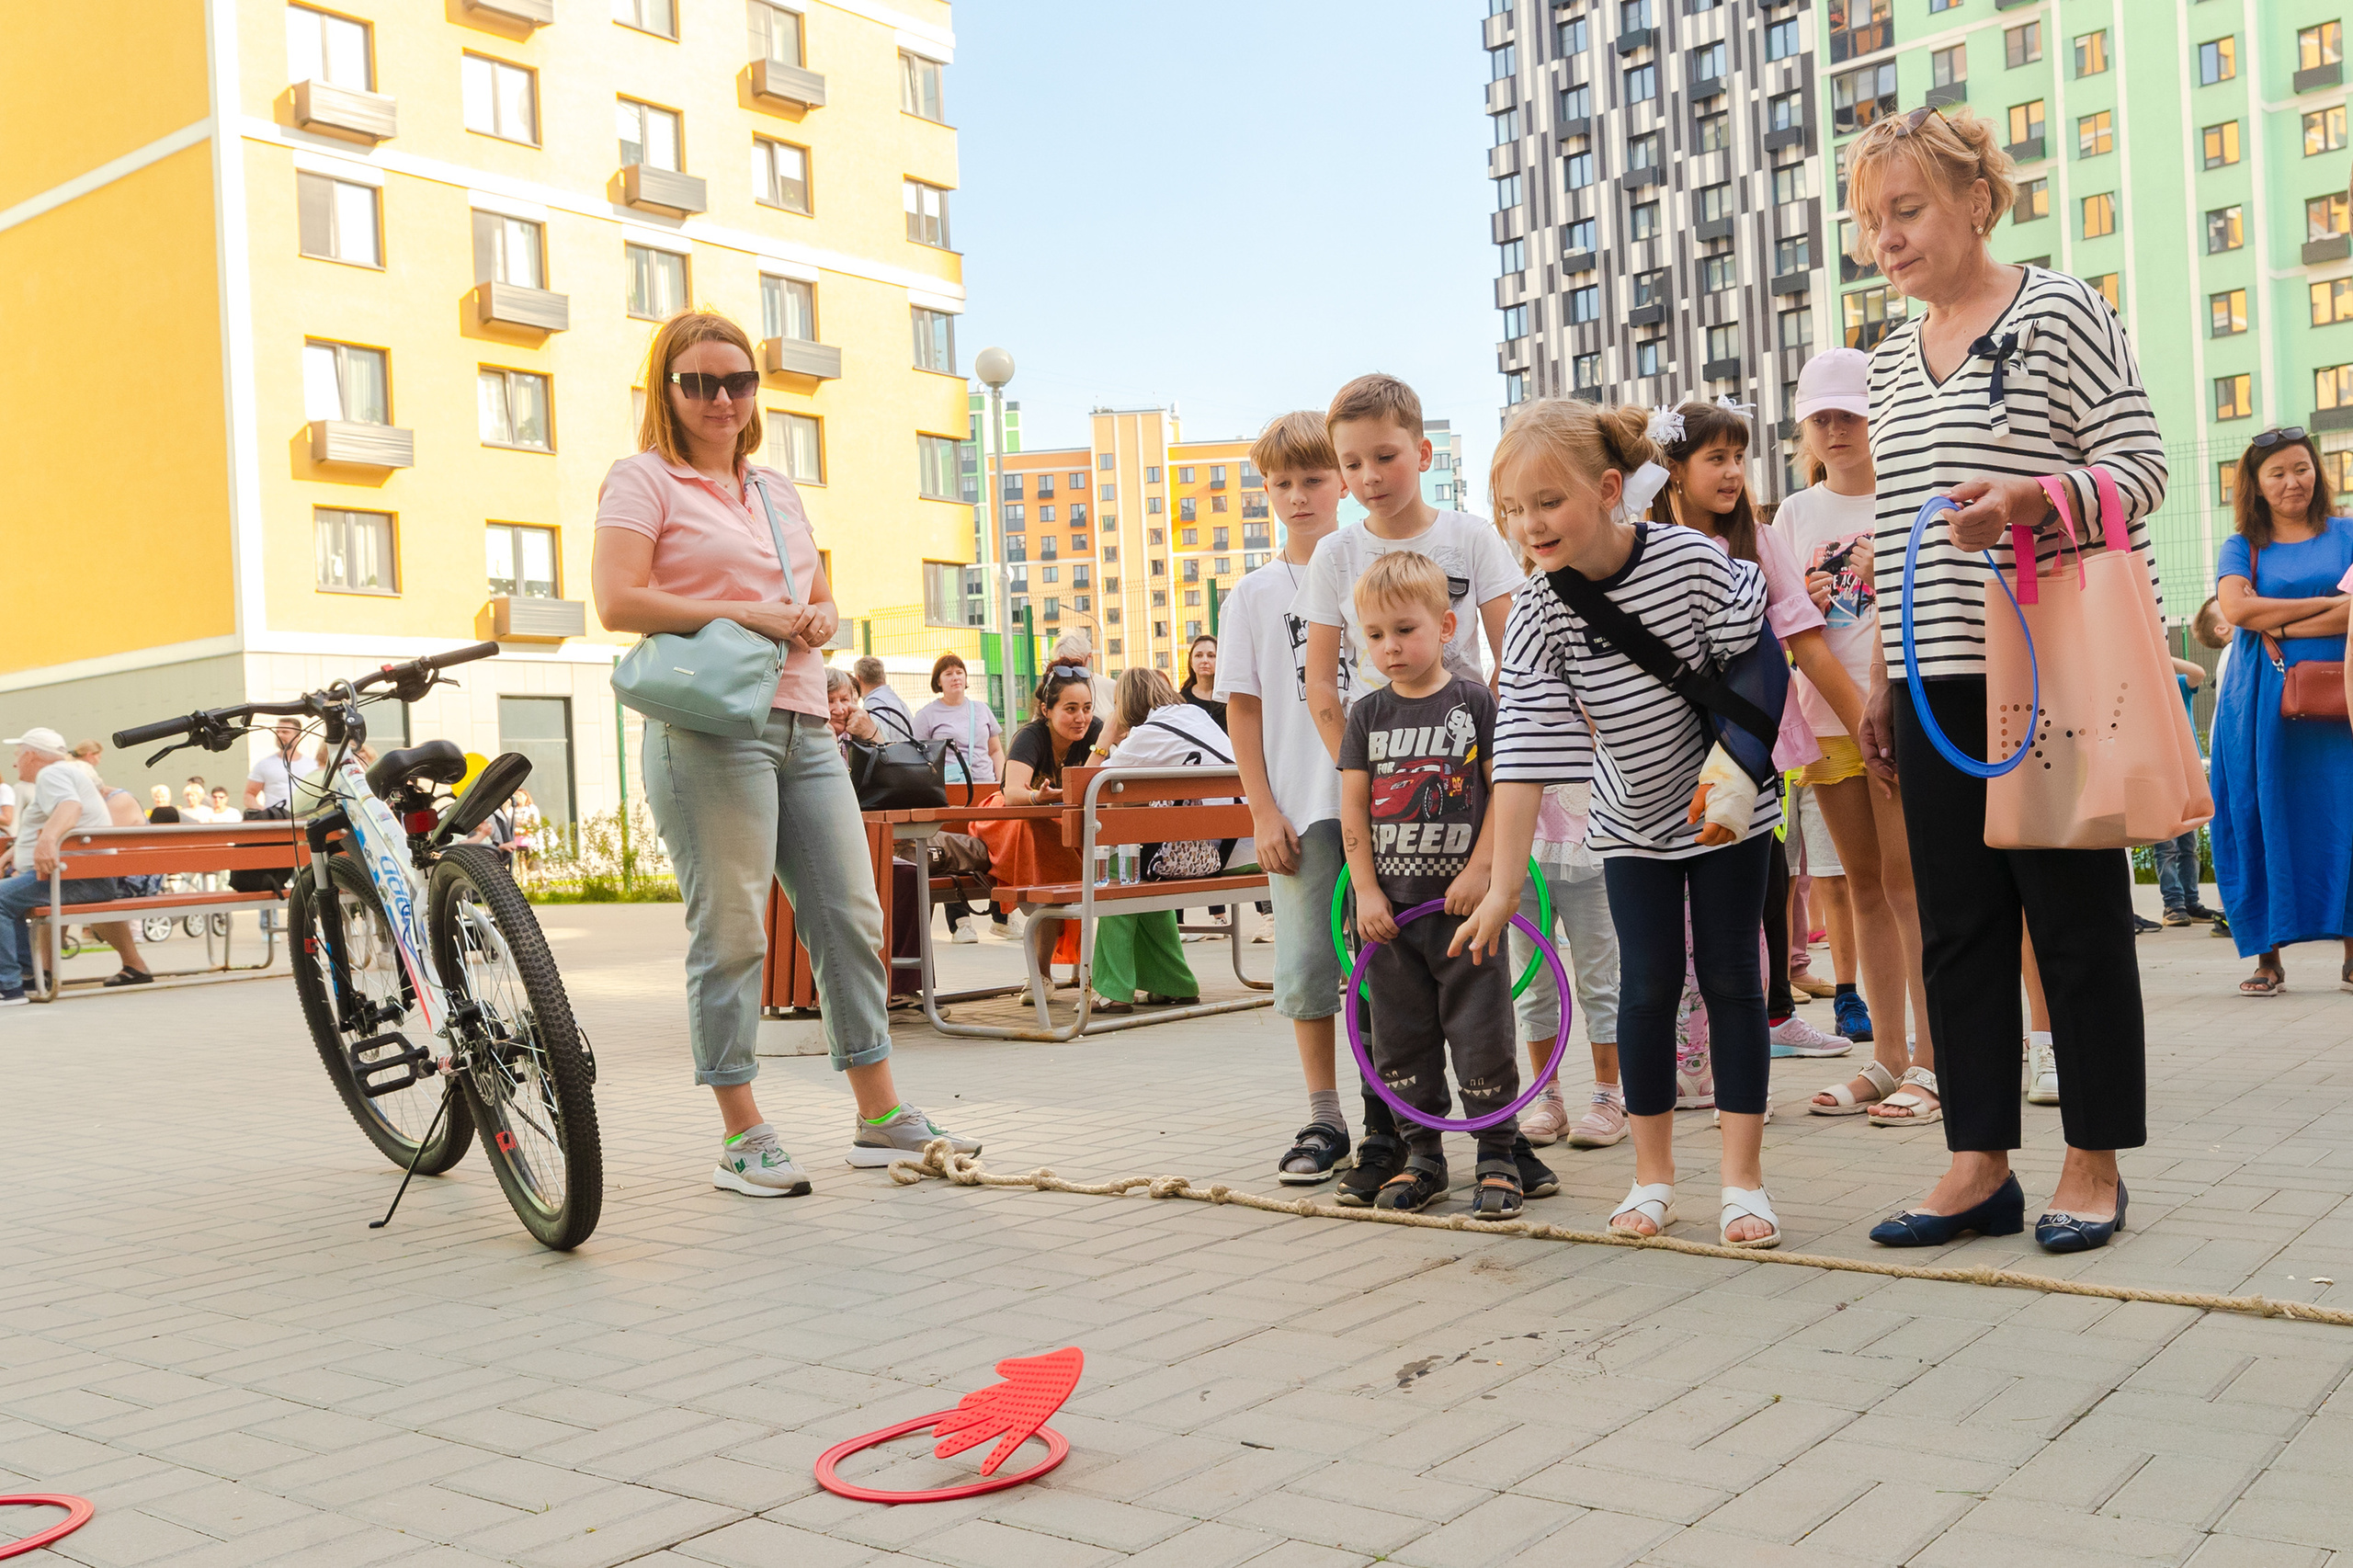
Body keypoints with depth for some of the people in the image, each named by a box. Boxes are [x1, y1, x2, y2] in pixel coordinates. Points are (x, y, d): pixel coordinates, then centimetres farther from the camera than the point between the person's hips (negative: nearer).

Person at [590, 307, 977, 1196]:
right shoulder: (644, 479, 2)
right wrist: (743, 614, -13)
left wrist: (816, 621, 4)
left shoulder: (776, 489, 22)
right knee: (730, 932, -4)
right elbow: (618, 602, -11)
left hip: (804, 724, 7)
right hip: (710, 729, -7)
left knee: (851, 918, 6)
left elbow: (823, 602, 28)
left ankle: (880, 1116, 15)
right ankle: (741, 1138, 6)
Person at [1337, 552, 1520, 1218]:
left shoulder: (1475, 701, -3)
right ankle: (1422, 1157, 21)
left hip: (1463, 897, -3)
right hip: (1391, 904, 4)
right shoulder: (1368, 714, 5)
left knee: (1481, 1033, 0)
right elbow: (1353, 807, 5)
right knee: (1401, 1037, 9)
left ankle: (1498, 1156, 13)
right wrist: (1366, 891, -2)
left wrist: (1480, 870, -12)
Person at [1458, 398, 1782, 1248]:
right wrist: (1503, 885, -27)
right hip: (1633, 820, 1)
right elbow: (1526, 747, -23)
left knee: (1730, 976, 0)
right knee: (1647, 985, -1)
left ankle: (1743, 1179, 7)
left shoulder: (1695, 561, -23)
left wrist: (1729, 773, -22)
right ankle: (1652, 1176, 13)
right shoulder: (1538, 611, -18)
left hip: (1727, 805, -1)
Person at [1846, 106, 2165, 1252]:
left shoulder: (2061, 315, -3)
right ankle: (1980, 1164, 14)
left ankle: (2095, 1165, 13)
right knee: (1956, 924, 6)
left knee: (2077, 915, 1)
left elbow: (2140, 466, -8)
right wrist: (1881, 681, 14)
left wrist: (2026, 501, -27)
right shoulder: (1892, 359, 15)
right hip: (1939, 683, 6)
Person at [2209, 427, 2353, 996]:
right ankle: (2268, 958, 2)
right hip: (2262, 703, 0)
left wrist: (2279, 629, -10)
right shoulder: (2241, 547, 11)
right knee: (2265, 822, -2)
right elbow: (2237, 609, -9)